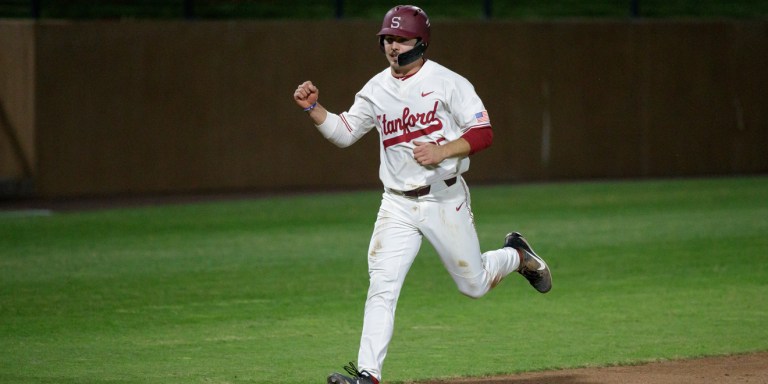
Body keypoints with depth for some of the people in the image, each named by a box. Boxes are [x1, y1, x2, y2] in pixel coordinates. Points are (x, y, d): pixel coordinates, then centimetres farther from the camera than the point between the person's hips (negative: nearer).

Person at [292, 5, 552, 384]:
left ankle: (516, 255, 39)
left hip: (445, 200, -3)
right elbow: (343, 133, 11)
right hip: (397, 206, 3)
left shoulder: (448, 83, -8)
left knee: (473, 284, 8)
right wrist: (312, 108, -5)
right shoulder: (376, 90, 7)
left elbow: (483, 133, -10)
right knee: (381, 288, -10)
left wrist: (441, 151, -26)